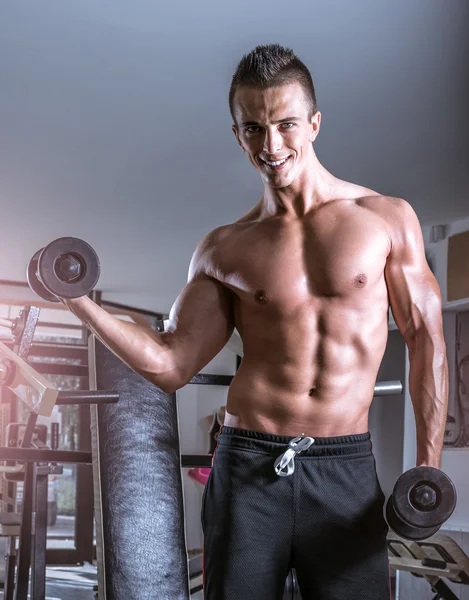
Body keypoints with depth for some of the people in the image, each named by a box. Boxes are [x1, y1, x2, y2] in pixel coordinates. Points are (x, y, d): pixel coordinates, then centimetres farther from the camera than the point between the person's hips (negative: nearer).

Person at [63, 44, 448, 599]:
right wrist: (79, 303, -8)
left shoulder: (388, 219, 1)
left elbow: (425, 339, 4)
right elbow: (172, 365, 2)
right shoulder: (224, 251, 4)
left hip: (344, 469, 0)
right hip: (248, 464, 1)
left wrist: (429, 464, -2)